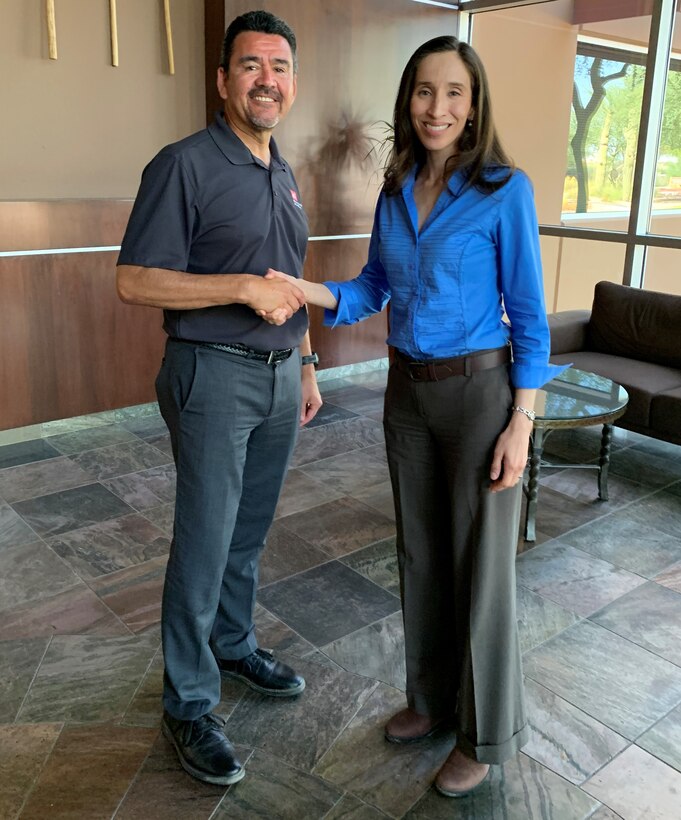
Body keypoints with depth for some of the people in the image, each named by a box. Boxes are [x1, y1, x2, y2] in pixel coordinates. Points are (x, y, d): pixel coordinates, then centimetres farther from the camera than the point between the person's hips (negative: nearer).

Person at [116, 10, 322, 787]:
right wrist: (244, 288, -21)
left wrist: (305, 365, 19)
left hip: (278, 376, 7)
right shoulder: (185, 166, -11)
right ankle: (188, 704, 16)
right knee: (204, 545, 0)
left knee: (248, 534, 18)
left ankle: (234, 645, 38)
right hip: (214, 376, -7)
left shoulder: (285, 177, 13)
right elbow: (134, 281, -15)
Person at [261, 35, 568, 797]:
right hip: (407, 391, 6)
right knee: (419, 550, 16)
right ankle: (433, 696, 37)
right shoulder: (396, 191, 6)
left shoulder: (504, 191, -11)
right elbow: (373, 289, 11)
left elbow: (528, 314, -10)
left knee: (479, 560, 4)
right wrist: (305, 290, -8)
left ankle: (485, 729, 25)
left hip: (478, 391, -6)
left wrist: (520, 425, -14)